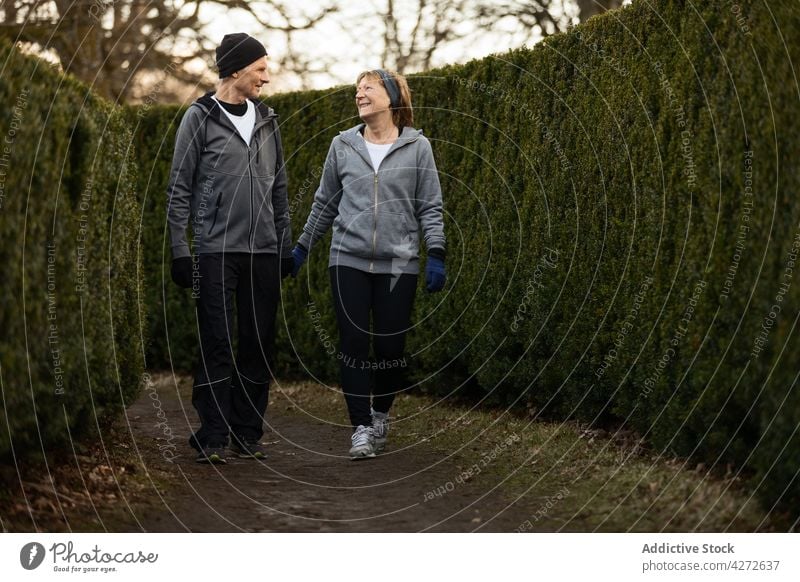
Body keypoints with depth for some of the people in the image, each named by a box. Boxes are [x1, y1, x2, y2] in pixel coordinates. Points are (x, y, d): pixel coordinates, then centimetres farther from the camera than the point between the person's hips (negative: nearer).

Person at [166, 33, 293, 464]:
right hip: (216, 250, -5)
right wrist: (179, 249, -8)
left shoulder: (267, 120, 13)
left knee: (258, 344, 4)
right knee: (217, 344, -5)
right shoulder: (200, 118, -1)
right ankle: (212, 437, 0)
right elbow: (179, 189, -2)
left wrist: (285, 244, 14)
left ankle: (248, 434, 12)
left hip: (263, 252, 5)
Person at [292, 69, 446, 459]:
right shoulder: (343, 145, 7)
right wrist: (302, 247, 17)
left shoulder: (417, 147, 1)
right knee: (353, 344, -4)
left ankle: (380, 413, 28)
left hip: (398, 263, -1)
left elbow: (430, 207, 2)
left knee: (391, 346, 3)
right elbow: (324, 202, 16)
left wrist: (436, 255, -6)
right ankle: (361, 428, 3)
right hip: (349, 261, 1)